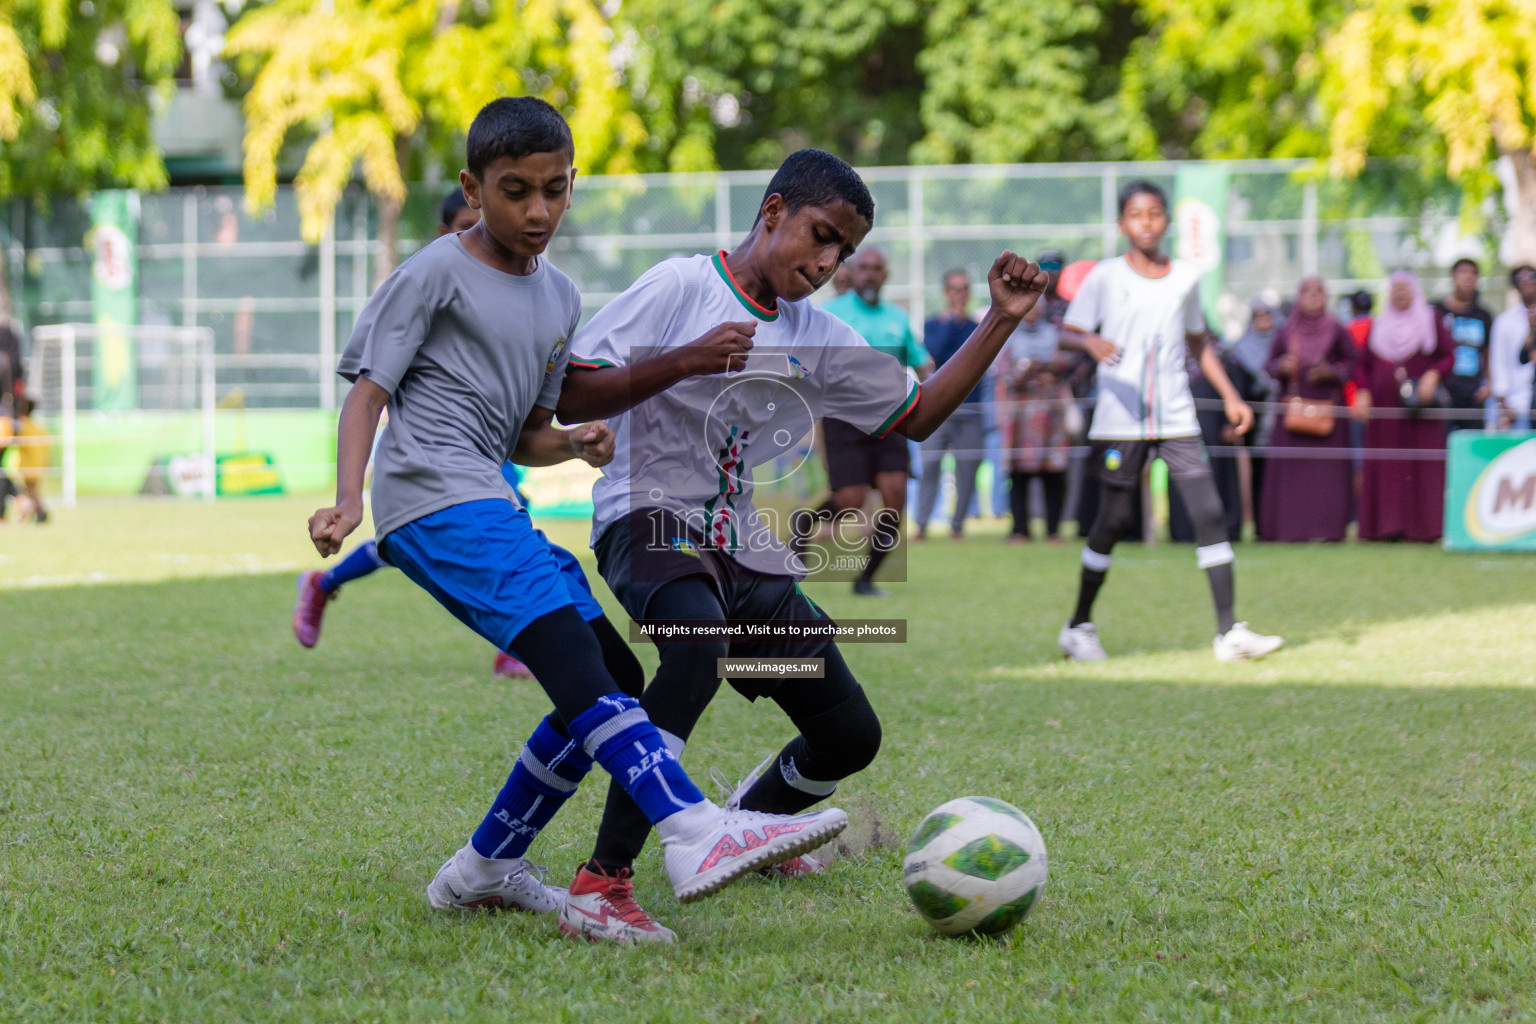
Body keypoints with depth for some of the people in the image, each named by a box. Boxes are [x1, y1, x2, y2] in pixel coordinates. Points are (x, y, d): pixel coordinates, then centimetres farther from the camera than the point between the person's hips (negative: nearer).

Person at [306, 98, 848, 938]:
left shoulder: (558, 297, 21)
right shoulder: (437, 275, 0)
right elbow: (368, 391, -4)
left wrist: (574, 443, 2)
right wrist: (348, 501, -19)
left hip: (488, 505, 9)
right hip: (436, 496, -9)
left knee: (599, 684, 4)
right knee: (570, 654, -25)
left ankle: (486, 869, 15)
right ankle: (694, 832, -42)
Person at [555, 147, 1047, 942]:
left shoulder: (818, 340, 15)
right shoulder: (681, 288, -5)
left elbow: (917, 415, 23)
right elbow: (568, 399, -9)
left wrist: (1001, 321, 16)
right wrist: (684, 362, -21)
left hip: (748, 551, 7)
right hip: (649, 518, -7)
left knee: (851, 736, 7)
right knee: (699, 636, -41)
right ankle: (605, 872, -40)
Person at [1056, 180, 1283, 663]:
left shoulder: (1186, 276, 9)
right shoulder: (1105, 277, -1)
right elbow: (1067, 333, -2)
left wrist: (1229, 395, 14)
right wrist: (1092, 343, -24)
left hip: (1176, 419, 3)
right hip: (1120, 420, -3)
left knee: (1209, 513, -8)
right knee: (1113, 518, 0)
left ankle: (1228, 631, -8)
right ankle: (1080, 626, 17)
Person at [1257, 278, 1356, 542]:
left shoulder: (1337, 331, 4)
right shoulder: (1286, 332, 9)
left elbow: (1353, 364, 5)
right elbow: (1271, 364, 14)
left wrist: (1331, 372, -12)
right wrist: (1282, 368, -8)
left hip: (1326, 404, -2)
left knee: (1327, 467, -7)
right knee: (1291, 466, -3)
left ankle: (1326, 527, -5)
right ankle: (1290, 527, 1)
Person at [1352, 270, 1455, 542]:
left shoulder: (1431, 321, 8)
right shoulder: (1378, 325, 16)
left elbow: (1448, 357, 3)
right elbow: (1363, 365, 15)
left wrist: (1433, 375, -16)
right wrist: (1363, 393, -1)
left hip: (1419, 406, -3)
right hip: (1384, 408, 3)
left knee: (1422, 466, -8)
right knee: (1386, 467, -2)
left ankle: (1423, 527, -7)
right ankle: (1389, 527, -2)